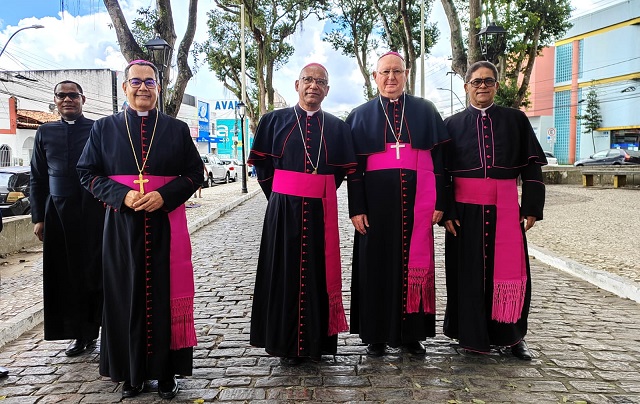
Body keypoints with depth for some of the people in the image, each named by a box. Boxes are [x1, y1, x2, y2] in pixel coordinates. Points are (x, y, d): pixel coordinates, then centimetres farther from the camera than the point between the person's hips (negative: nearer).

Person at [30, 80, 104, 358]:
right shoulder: (45, 133, 13)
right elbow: (37, 179, 13)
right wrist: (38, 217, 8)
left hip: (95, 212, -3)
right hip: (59, 214, 3)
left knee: (96, 273, 0)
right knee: (66, 276, 6)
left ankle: (93, 329, 15)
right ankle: (79, 334, 18)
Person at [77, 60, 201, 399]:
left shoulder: (177, 129, 7)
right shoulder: (104, 128, 8)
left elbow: (195, 173, 5)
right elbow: (87, 172, 7)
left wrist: (164, 195, -12)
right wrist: (121, 194, -10)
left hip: (166, 225, 0)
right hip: (122, 226, 1)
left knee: (166, 295, 3)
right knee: (127, 296, 5)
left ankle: (166, 372, 17)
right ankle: (132, 372, 21)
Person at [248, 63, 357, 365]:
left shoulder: (337, 127, 9)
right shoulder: (274, 121, 5)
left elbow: (343, 170, 13)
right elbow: (261, 165, 6)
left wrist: (320, 193, 6)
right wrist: (279, 198, 3)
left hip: (321, 212, 1)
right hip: (283, 211, -1)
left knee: (318, 273, 7)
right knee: (284, 273, 3)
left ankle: (316, 341, 22)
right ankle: (286, 344, 17)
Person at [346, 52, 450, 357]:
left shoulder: (425, 111, 9)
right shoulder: (361, 115, 7)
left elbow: (438, 157, 6)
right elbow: (354, 166, 2)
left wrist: (439, 202, -1)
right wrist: (356, 208, -6)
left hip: (416, 201, 1)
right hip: (377, 201, -1)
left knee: (415, 265, 6)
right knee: (377, 265, 5)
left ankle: (411, 333, 20)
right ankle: (376, 335, 18)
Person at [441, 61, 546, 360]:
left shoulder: (516, 120, 9)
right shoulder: (452, 124, 7)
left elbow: (531, 165, 6)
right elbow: (442, 171, 3)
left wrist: (532, 207, -1)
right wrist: (446, 211, -5)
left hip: (505, 208, 1)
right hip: (466, 209, 0)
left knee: (510, 271, 4)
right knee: (469, 271, 5)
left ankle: (511, 336, 21)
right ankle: (472, 335, 19)